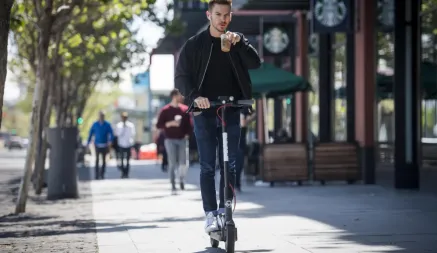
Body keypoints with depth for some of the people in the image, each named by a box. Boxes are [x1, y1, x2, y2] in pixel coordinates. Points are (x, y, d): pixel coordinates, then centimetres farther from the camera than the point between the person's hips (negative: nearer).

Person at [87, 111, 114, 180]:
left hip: (105, 145, 1)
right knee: (97, 159, -12)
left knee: (104, 160, 7)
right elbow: (90, 134, 9)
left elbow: (111, 134, -2)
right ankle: (97, 174, -12)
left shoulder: (107, 125, 0)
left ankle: (102, 174, 22)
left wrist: (110, 141, -20)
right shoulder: (95, 125, 2)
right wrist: (88, 143, 8)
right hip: (97, 144, -1)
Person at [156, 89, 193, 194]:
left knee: (183, 163, -5)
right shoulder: (165, 110, -1)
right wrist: (170, 123, -13)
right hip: (170, 140, -2)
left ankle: (181, 179, 20)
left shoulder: (185, 109, 7)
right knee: (172, 163, -4)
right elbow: (159, 125, -1)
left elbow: (189, 124, 14)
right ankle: (173, 185, 3)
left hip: (182, 139, 2)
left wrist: (187, 134, 1)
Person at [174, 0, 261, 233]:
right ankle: (211, 215, -2)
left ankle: (225, 211, 13)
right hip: (205, 111, -2)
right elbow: (181, 76, -2)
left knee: (229, 165, 5)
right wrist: (194, 96, -19)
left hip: (231, 111, 2)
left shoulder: (237, 42, 8)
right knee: (208, 166, -3)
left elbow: (255, 63, -7)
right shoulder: (194, 45, 2)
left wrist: (239, 42, -20)